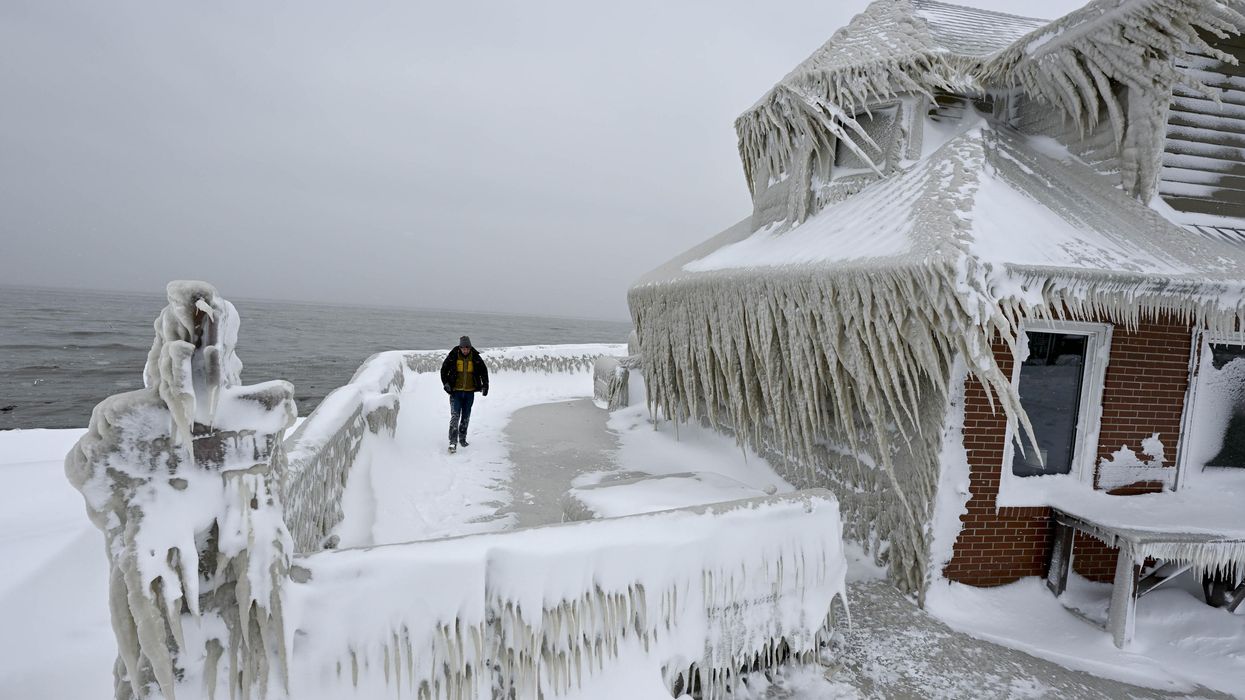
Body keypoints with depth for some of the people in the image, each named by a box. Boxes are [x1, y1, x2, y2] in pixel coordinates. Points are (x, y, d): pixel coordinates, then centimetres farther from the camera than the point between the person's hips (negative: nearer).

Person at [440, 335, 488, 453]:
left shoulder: (476, 358, -3)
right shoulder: (453, 356, -7)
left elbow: (484, 371, 8)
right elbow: (444, 370, 3)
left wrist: (485, 385, 0)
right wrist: (446, 383, -7)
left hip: (470, 392, 2)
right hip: (456, 391, -2)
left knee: (466, 417, 12)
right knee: (455, 416, -12)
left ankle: (462, 438, 28)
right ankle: (453, 441, -14)